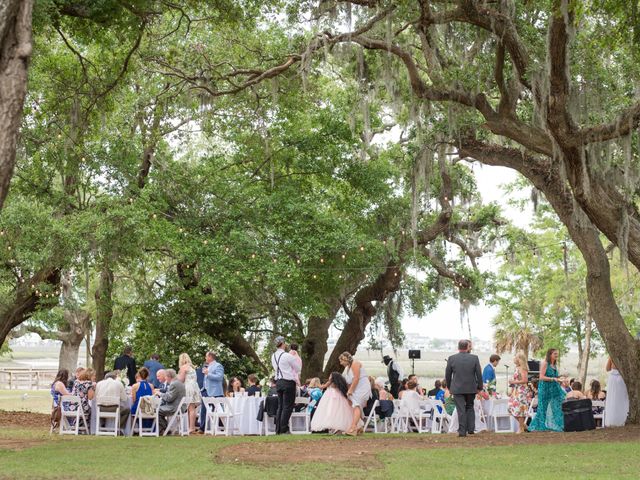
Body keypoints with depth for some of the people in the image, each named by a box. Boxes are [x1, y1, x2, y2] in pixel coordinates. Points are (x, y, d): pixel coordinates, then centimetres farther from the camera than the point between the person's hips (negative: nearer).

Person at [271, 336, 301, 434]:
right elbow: (298, 368, -6)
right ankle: (284, 429, -6)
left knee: (280, 406, 11)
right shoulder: (288, 356, -13)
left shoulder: (273, 356, 9)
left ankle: (278, 430, 11)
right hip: (288, 382, -7)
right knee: (288, 407, -4)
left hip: (278, 381, 7)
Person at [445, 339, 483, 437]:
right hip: (471, 388, 1)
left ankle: (462, 431, -2)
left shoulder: (451, 358, -5)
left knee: (461, 410, 1)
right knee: (470, 407, 18)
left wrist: (449, 387, 15)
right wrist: (479, 387, 10)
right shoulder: (474, 358, -4)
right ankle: (471, 429, 12)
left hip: (457, 389, -1)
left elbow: (447, 375, 2)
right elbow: (479, 374, -1)